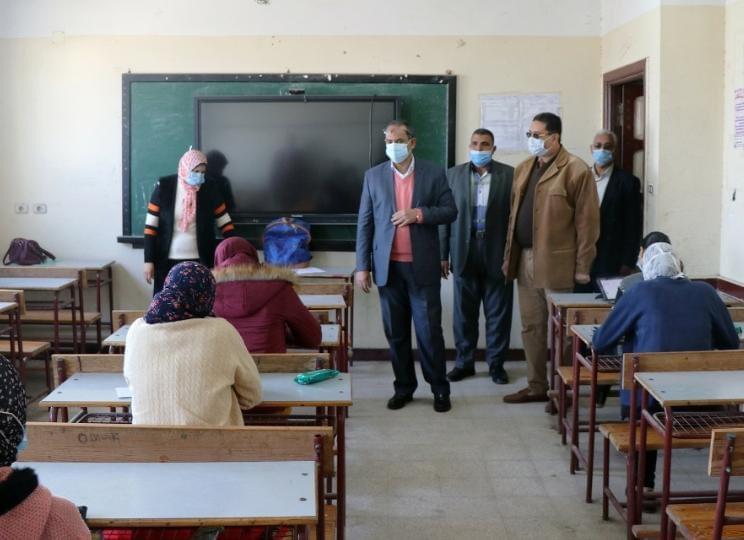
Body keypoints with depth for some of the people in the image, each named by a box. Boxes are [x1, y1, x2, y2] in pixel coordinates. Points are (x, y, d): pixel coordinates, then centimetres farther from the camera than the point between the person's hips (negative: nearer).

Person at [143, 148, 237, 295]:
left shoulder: (209, 189, 1)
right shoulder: (164, 186, -5)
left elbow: (225, 222, 6)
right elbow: (150, 226, -2)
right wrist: (148, 260, -5)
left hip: (200, 261, 1)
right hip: (167, 261, -1)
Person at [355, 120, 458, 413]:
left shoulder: (434, 173, 1)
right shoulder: (373, 176, 5)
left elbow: (450, 211, 0)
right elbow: (365, 223, 4)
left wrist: (419, 214, -17)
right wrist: (362, 266, -1)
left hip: (422, 266, -2)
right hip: (388, 267, 2)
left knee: (429, 330, 1)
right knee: (396, 332, 8)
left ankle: (440, 388, 13)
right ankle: (404, 386, 20)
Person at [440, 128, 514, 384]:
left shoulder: (509, 175, -1)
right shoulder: (453, 174, 5)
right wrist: (443, 255, 2)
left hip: (498, 253, -1)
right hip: (464, 253, 2)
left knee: (498, 313, 5)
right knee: (464, 313, 8)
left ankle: (496, 363, 17)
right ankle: (464, 362, 20)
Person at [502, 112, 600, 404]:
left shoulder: (576, 170, -10)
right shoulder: (523, 169, 13)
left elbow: (587, 222, -11)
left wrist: (582, 267, -13)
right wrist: (509, 256, 10)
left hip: (556, 263, -7)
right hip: (525, 260, 7)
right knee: (531, 327, 12)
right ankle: (536, 386, 23)